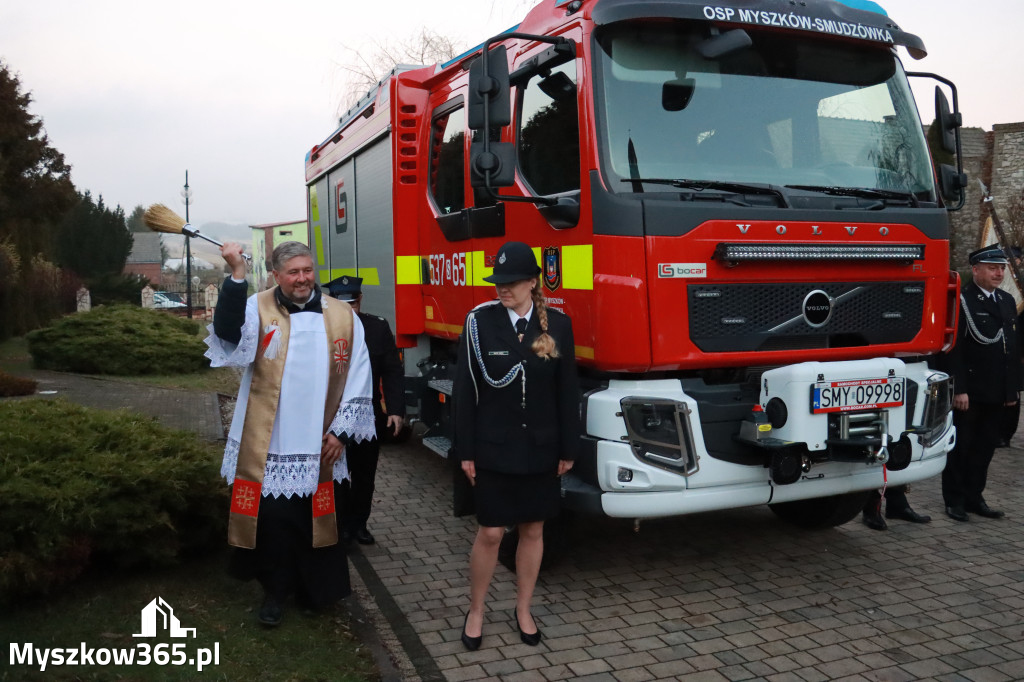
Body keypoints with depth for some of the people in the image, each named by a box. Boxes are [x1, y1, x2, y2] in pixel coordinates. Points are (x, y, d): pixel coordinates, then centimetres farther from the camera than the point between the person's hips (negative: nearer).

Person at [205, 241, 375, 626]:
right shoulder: (259, 309, -3)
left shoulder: (342, 317, 2)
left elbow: (357, 380, 4)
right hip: (268, 446, -2)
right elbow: (229, 334, -26)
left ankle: (315, 588, 33)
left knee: (315, 519, 13)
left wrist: (341, 431, 0)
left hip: (319, 446, 2)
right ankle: (276, 589, 26)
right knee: (273, 518, 6)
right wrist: (236, 276, -34)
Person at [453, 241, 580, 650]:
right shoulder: (479, 322, -6)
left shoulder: (558, 325, -2)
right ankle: (475, 613, 25)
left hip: (541, 450, 2)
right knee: (490, 533, 4)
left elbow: (568, 392, 1)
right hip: (494, 449, -2)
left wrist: (568, 450, 1)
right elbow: (465, 390, -5)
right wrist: (465, 451, -7)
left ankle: (523, 611, 31)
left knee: (533, 531, 13)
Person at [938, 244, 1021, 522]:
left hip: (997, 394, 7)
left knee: (985, 447, 12)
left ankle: (973, 497, 23)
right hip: (968, 393, -7)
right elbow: (954, 349, -14)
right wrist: (958, 389, -18)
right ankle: (955, 501, 13)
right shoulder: (961, 301, -9)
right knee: (960, 447, 3)